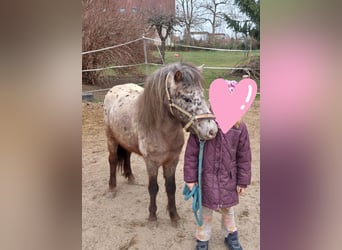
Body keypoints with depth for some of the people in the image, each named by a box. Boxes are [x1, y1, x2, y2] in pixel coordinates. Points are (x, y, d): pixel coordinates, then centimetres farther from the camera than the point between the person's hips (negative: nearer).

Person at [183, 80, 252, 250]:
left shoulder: (239, 128, -10)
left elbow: (244, 157, -2)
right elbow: (191, 154, -8)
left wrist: (243, 181, 1)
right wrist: (190, 178, -5)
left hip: (229, 180, 2)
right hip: (206, 178, -1)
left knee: (228, 211, 24)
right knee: (205, 212, 17)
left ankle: (231, 236, 49)